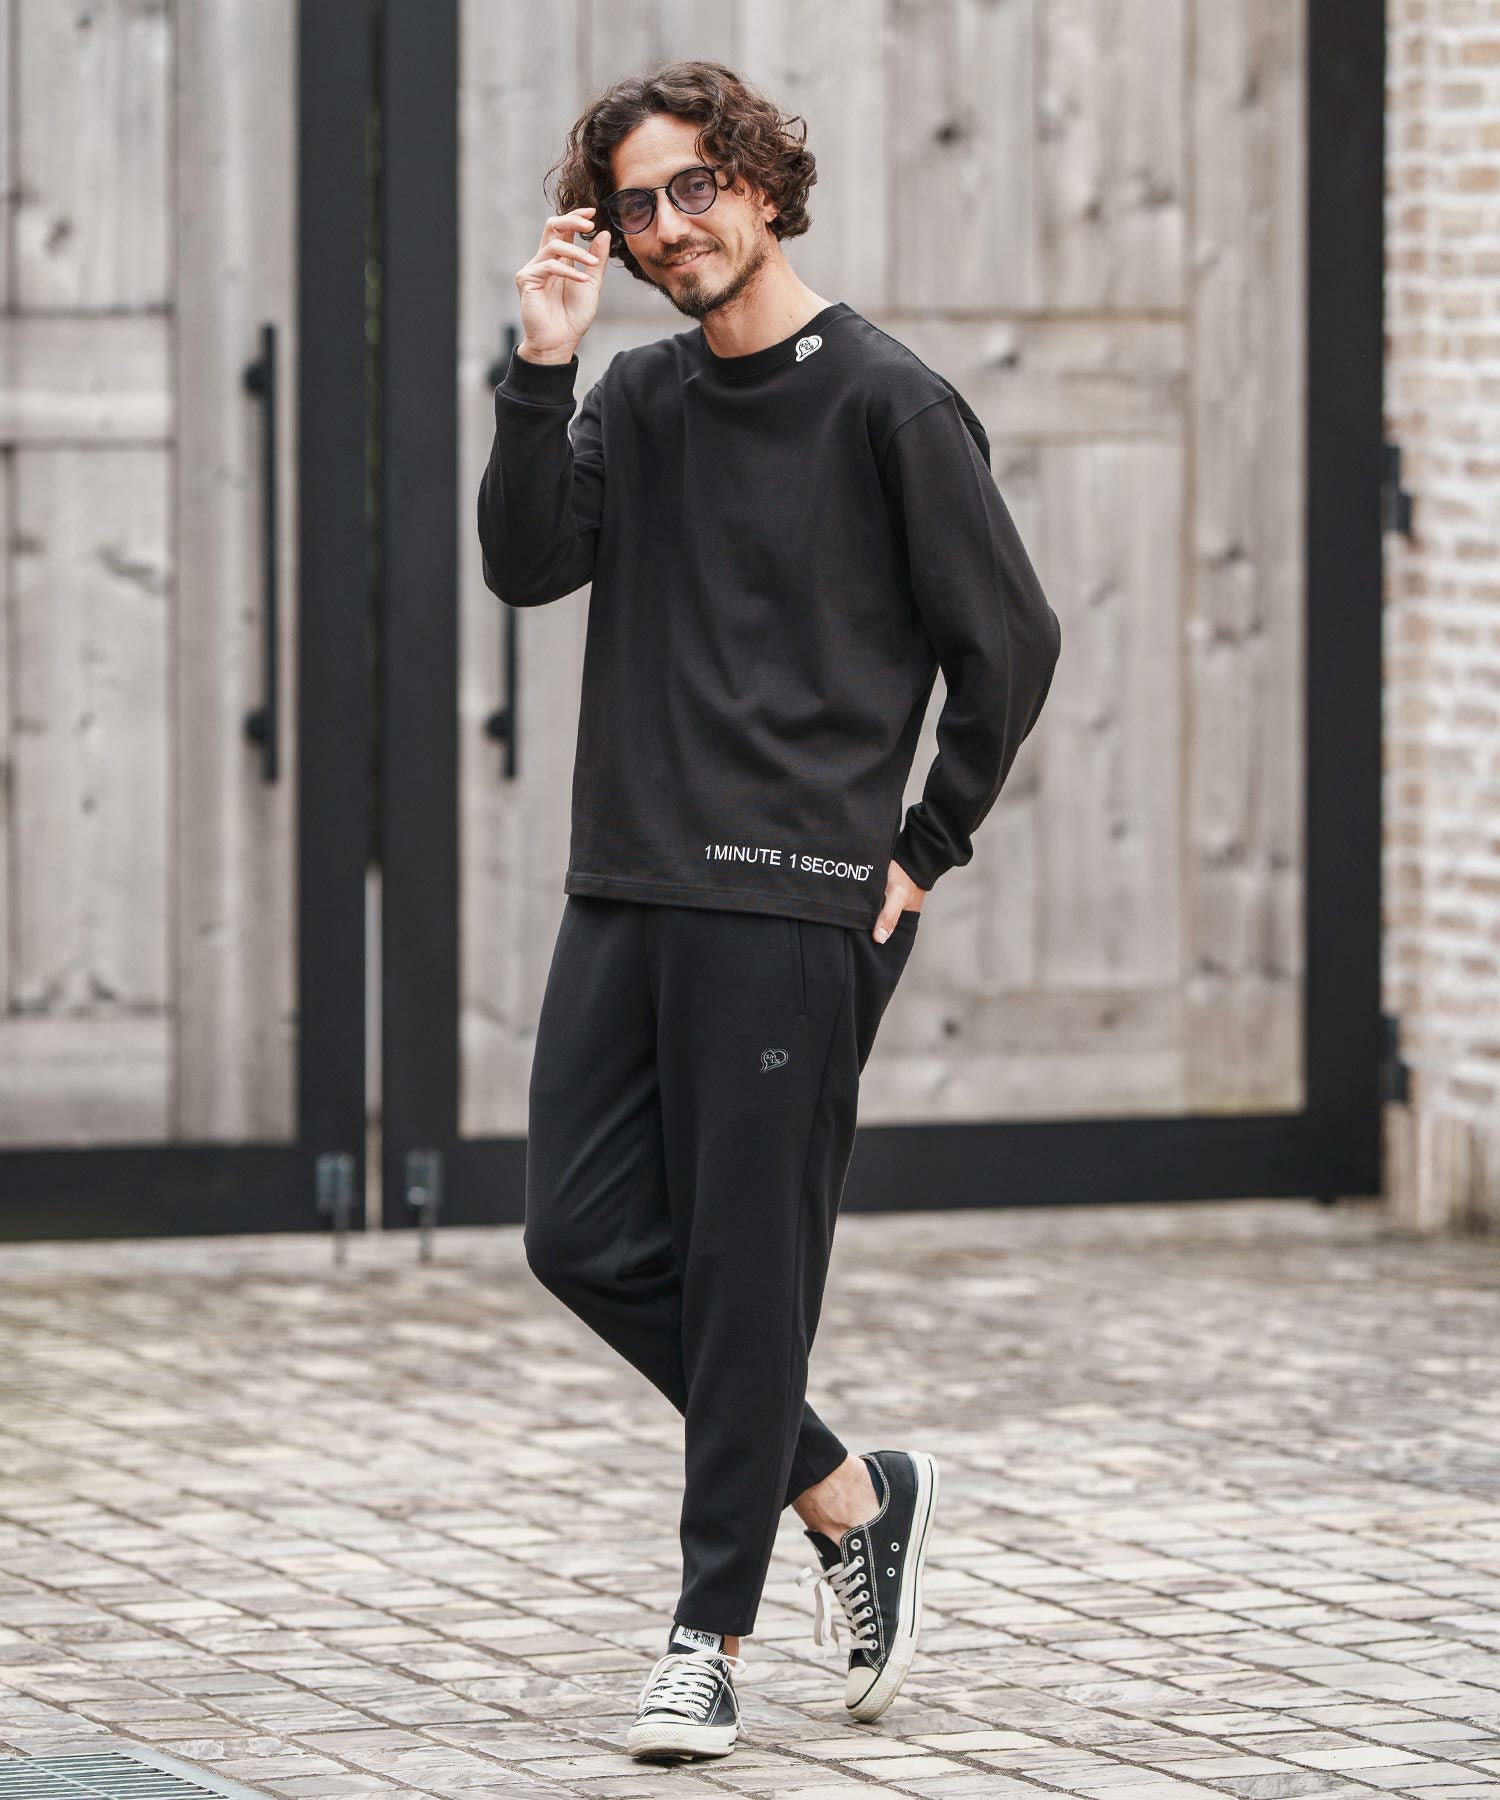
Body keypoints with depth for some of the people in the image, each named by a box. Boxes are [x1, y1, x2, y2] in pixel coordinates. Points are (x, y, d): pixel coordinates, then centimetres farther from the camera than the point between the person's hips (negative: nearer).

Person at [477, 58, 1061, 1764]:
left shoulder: (887, 404, -6)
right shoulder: (637, 400, 12)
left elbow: (1010, 639, -4)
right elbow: (527, 563, -1)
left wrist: (922, 851, -4)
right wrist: (541, 367, -10)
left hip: (793, 908, -7)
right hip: (628, 888, 7)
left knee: (747, 1266, -2)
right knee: (588, 1236, 6)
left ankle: (711, 1637, 6)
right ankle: (846, 1495, 23)